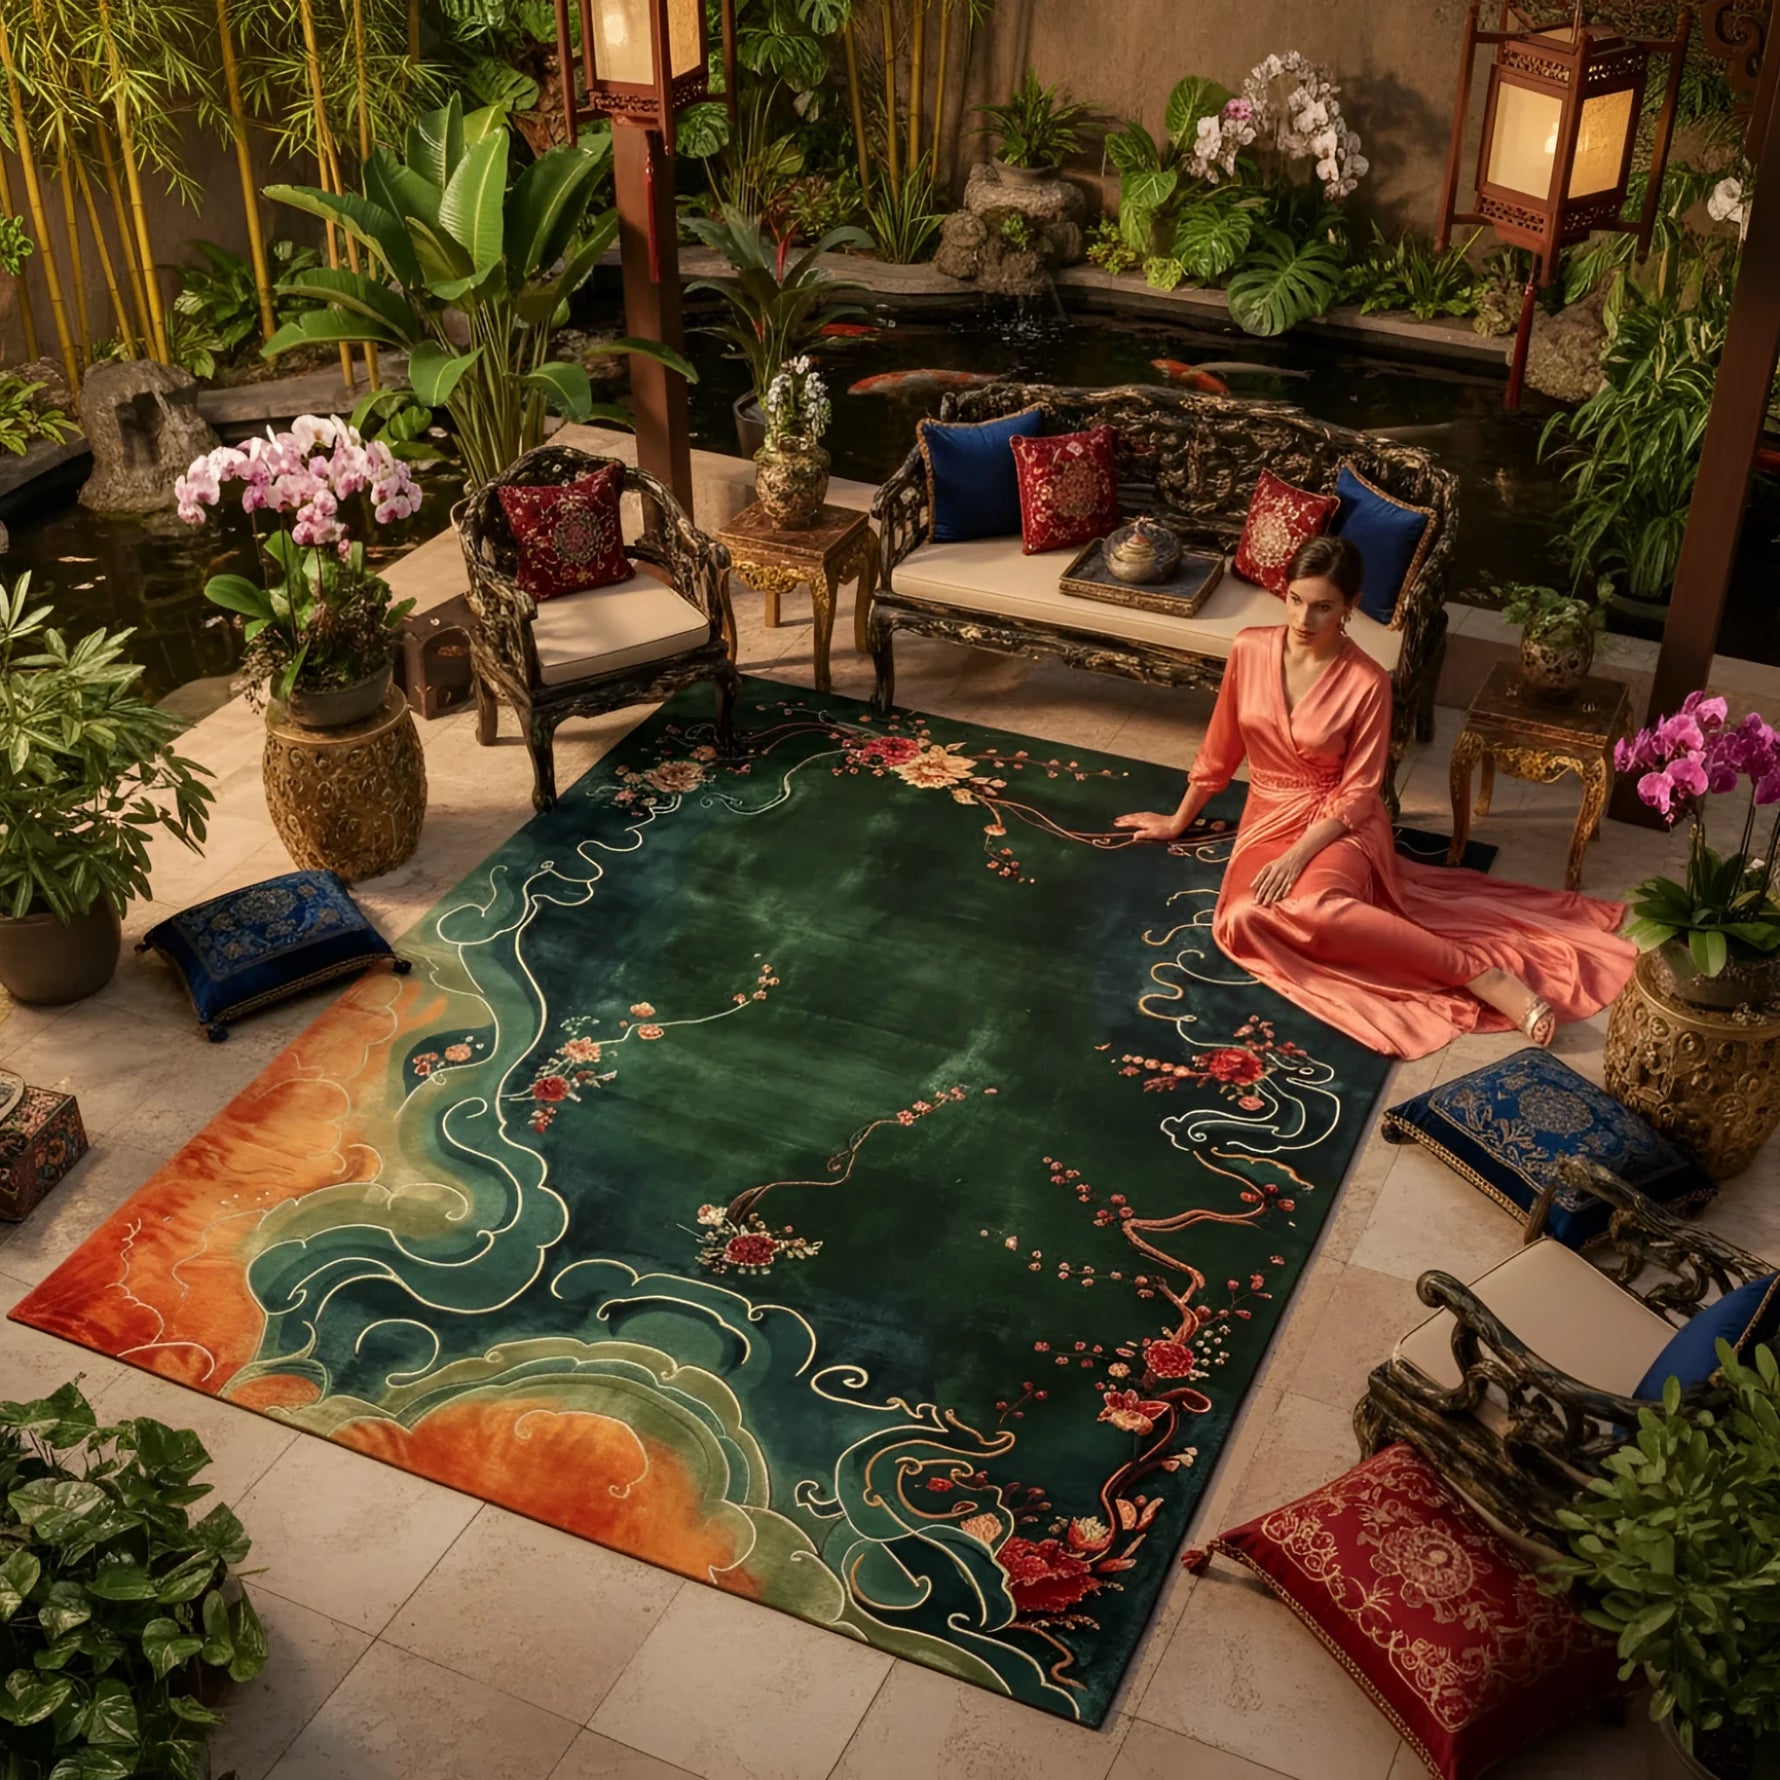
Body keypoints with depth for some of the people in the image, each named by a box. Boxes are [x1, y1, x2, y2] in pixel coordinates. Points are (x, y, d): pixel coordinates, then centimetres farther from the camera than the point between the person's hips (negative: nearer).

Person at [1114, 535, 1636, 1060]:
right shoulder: (1250, 650, -4)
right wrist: (1179, 820, 17)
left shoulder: (1367, 683, -16)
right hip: (1269, 817, 5)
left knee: (1311, 905, -39)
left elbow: (1358, 793, -13)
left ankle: (1480, 971, -30)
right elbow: (1221, 747, 9)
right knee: (1247, 918, -29)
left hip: (1341, 823, -4)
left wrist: (1298, 855, -24)